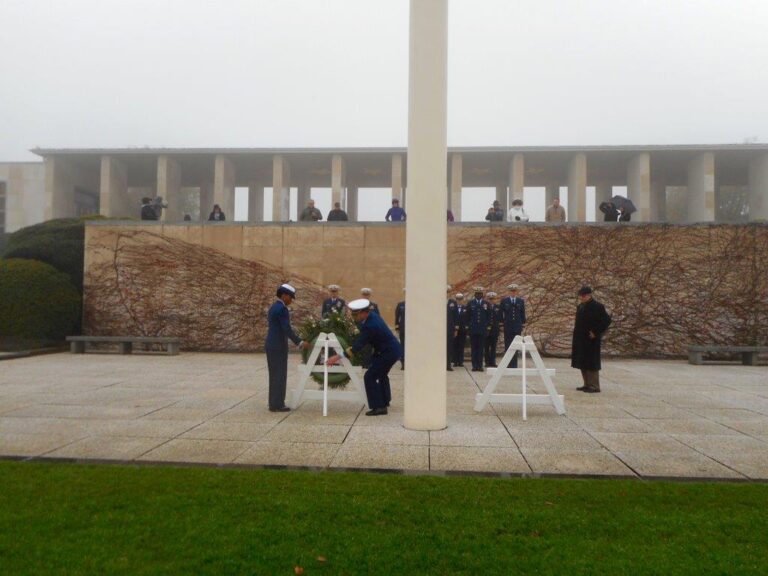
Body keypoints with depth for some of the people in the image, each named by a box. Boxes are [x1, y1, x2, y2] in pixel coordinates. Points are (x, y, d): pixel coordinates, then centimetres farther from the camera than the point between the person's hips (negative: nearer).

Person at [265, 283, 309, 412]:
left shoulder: (273, 307, 16)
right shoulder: (282, 309, -14)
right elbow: (287, 329, -20)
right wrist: (300, 343, -17)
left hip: (271, 345, 10)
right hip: (278, 347, -10)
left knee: (274, 376, 12)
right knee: (280, 376, -3)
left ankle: (273, 403, 16)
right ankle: (277, 405, 1)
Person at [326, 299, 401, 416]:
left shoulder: (370, 326, -31)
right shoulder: (372, 315, -3)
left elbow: (358, 346, -30)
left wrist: (338, 357, -29)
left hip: (389, 353, -10)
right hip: (392, 349, 10)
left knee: (370, 376, -11)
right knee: (381, 374, 27)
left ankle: (379, 407, -8)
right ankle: (385, 400, 46)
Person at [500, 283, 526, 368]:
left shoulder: (521, 301, 6)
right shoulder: (504, 301, 3)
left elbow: (523, 313, 8)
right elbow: (501, 313, 6)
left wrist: (523, 324, 5)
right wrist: (502, 322, 2)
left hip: (517, 326, 1)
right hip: (507, 326, -1)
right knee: (507, 345, 2)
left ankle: (514, 364, 7)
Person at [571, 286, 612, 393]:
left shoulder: (597, 306, -11)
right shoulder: (580, 306, 13)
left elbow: (607, 320, -15)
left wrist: (596, 332, -16)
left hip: (591, 340, -8)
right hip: (580, 340, 8)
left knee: (591, 364, -4)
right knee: (582, 363, 12)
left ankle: (595, 386, 4)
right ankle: (587, 384, 22)